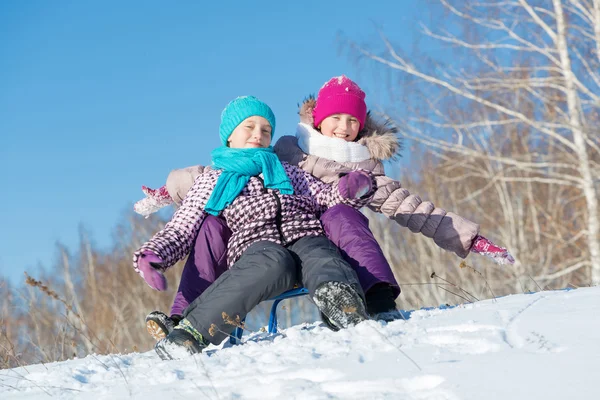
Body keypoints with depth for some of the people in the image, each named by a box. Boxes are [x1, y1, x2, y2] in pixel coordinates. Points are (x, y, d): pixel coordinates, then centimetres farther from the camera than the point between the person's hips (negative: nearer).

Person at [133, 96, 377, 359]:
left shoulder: (287, 171, 37)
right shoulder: (211, 182, 29)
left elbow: (328, 197, 27)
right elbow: (180, 231, 20)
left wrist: (355, 188, 3)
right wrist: (152, 255, -2)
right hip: (256, 245, -3)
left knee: (319, 257, -35)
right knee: (274, 263, -40)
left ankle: (340, 302, -68)